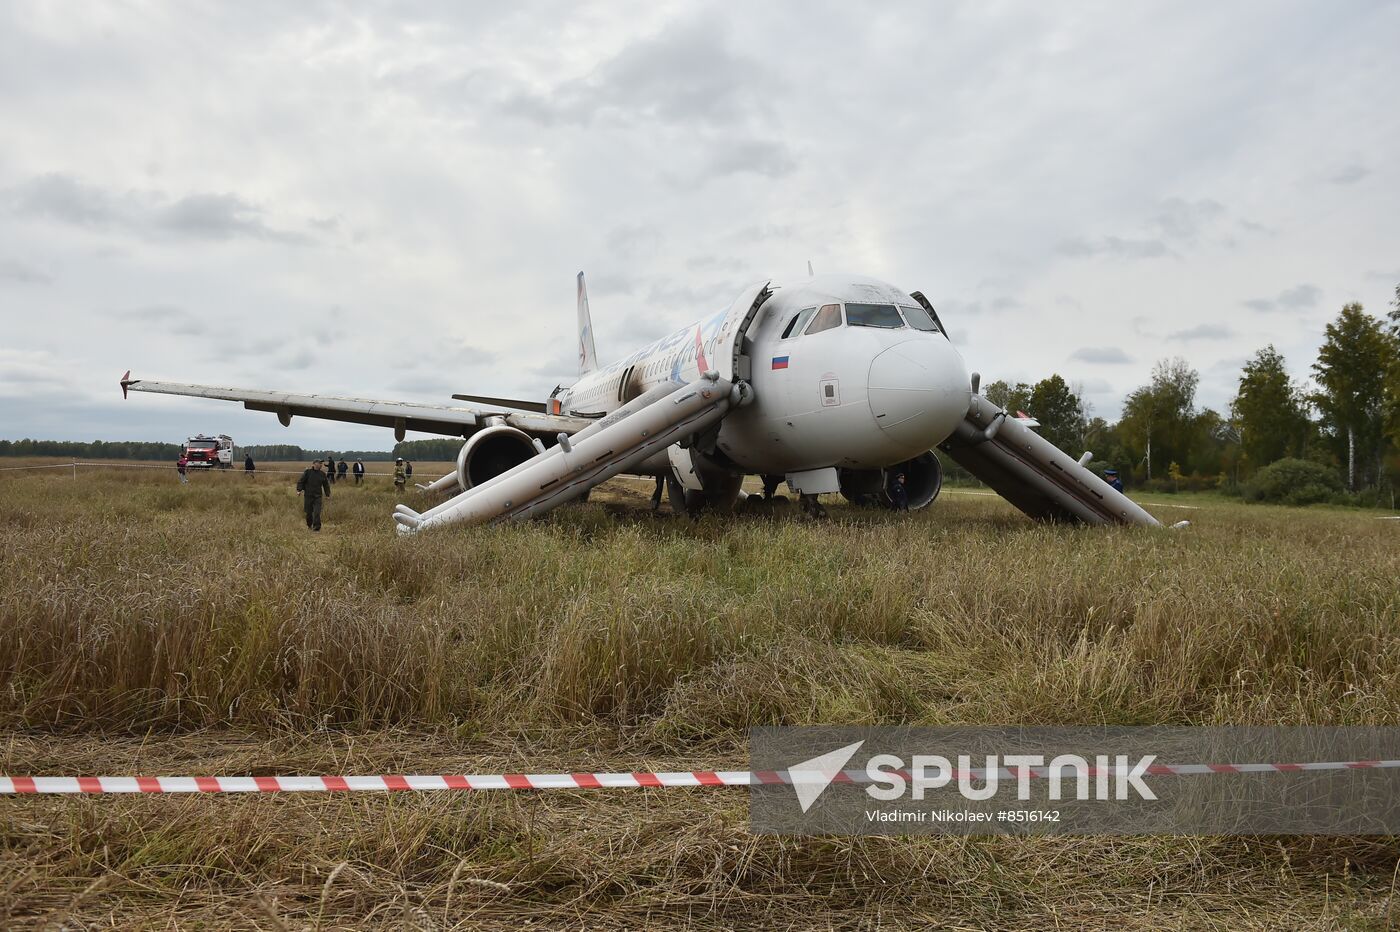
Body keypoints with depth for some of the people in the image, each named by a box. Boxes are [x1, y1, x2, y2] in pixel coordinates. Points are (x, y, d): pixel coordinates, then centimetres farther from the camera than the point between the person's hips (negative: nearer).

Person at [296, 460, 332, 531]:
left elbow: (326, 485, 18)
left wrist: (327, 494, 17)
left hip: (317, 496, 1)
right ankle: (309, 525, 27)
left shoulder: (322, 474, 8)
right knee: (308, 512, 8)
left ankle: (316, 526, -8)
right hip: (308, 495, -1)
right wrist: (299, 490, -12)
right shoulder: (308, 472, -1)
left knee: (317, 512, -11)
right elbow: (300, 481, 0)